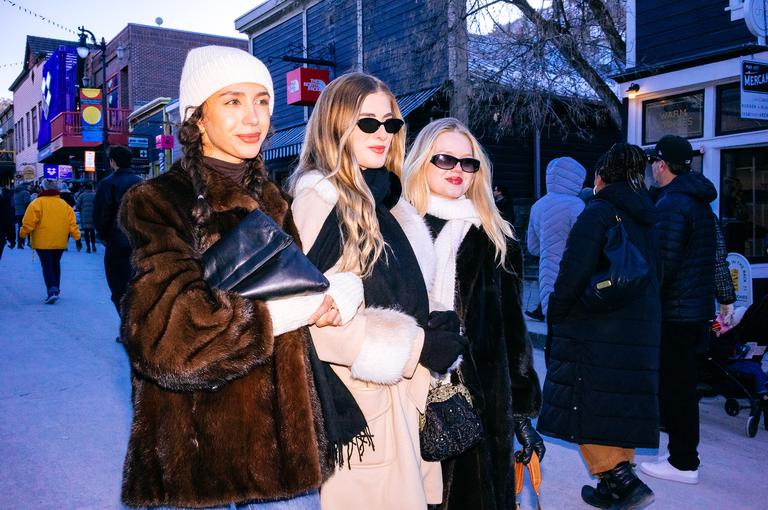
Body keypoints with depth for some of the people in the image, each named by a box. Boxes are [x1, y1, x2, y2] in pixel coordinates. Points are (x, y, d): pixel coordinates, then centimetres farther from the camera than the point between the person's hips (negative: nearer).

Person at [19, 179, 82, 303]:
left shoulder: (37, 203, -8)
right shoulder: (65, 204, 5)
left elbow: (28, 223, -9)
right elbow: (72, 224, 4)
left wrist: (22, 236, 2)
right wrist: (77, 238, 8)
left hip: (43, 242, -4)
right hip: (60, 242, 4)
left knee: (47, 266, -2)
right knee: (56, 264, 19)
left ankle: (52, 291, -17)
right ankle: (56, 289, 27)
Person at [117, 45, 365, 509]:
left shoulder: (278, 204, 9)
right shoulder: (156, 204, -8)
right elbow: (170, 338, -21)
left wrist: (346, 288, -19)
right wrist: (308, 302, -15)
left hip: (287, 443, 4)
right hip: (195, 453, -4)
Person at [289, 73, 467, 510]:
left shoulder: (386, 199, 14)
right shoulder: (319, 199, -12)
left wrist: (433, 330, 3)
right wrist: (416, 346, -16)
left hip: (401, 388, 8)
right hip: (352, 397, -8)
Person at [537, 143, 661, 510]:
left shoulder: (598, 212, -10)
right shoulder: (645, 218, 13)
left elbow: (575, 271, -19)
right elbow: (656, 274, 19)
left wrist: (556, 313, -6)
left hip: (596, 329, -8)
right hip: (641, 326, 8)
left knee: (586, 407, 0)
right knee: (623, 406, 13)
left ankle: (621, 480, -8)